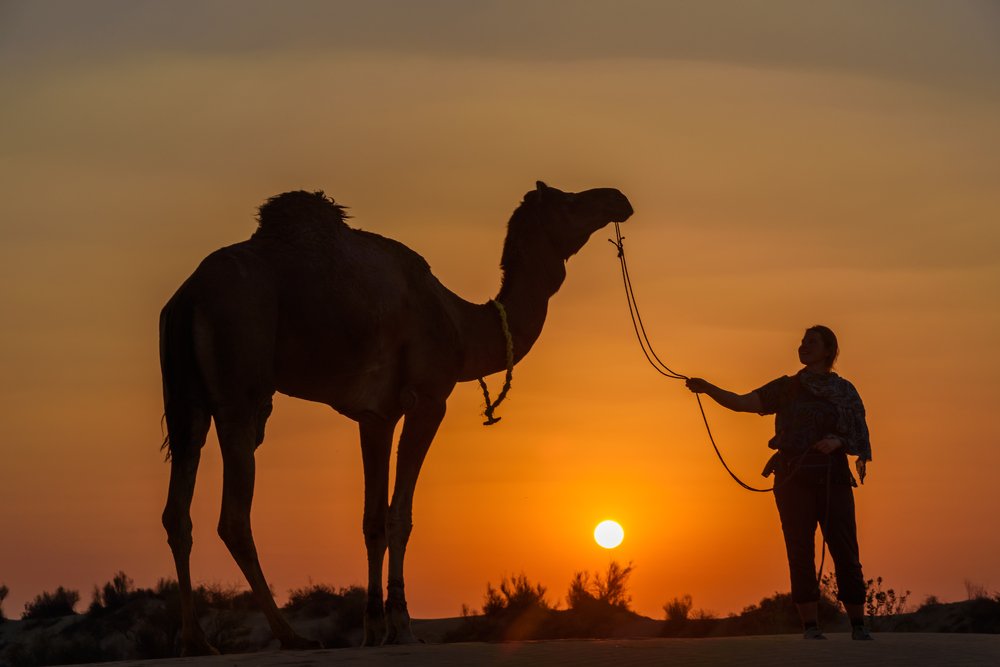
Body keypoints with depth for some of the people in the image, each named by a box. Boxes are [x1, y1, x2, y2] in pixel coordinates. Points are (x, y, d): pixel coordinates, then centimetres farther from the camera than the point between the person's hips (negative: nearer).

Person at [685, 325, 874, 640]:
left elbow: (860, 443, 7)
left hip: (832, 480, -1)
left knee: (845, 550, -5)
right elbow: (741, 402, -1)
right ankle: (810, 625, -2)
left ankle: (858, 625, 0)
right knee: (800, 552, -4)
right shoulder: (787, 388, 11)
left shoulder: (844, 391, 11)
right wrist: (708, 388, -16)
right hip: (793, 480, 1)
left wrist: (838, 441, -14)